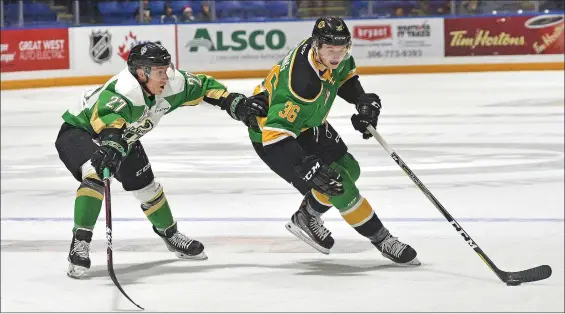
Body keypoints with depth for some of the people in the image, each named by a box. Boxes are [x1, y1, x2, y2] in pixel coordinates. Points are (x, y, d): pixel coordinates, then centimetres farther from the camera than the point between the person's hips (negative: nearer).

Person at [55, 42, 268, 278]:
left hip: (123, 138, 7)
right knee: (96, 174, -34)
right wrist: (112, 143, -78)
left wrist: (236, 104, -14)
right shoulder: (123, 90, -40)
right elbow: (109, 116, -59)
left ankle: (170, 234, 37)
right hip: (78, 131, -7)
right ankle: (80, 243, -28)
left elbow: (203, 85, -3)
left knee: (146, 186, 11)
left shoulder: (170, 85, -18)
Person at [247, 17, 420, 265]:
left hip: (307, 124, 9)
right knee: (339, 184, -14)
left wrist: (363, 100, -7)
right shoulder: (302, 82, -40)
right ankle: (381, 240, 1)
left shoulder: (335, 56, -16)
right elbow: (275, 132, -42)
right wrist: (309, 168, -48)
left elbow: (344, 76, 10)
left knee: (349, 170, 17)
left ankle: (305, 218, 32)